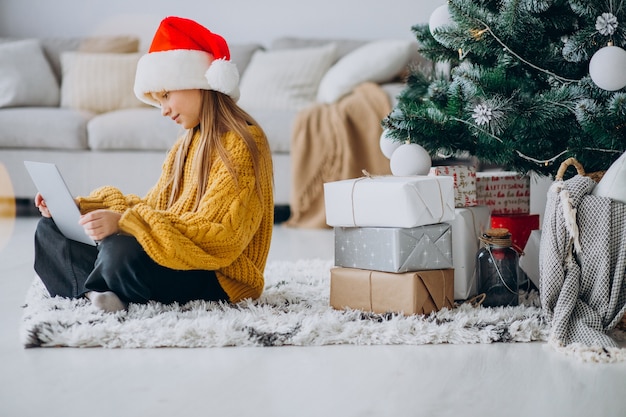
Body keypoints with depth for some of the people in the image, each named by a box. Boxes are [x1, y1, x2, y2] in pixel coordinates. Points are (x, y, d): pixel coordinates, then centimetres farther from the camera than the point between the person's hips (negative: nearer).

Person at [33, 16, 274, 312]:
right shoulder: (189, 143, 15)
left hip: (218, 279, -9)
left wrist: (124, 222, -29)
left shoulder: (242, 144, -13)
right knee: (52, 230, 4)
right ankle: (98, 293, -22)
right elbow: (155, 207, 15)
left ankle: (93, 290, -5)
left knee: (123, 252, -37)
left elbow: (218, 238, -23)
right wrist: (79, 207, 4)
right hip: (175, 259, 10)